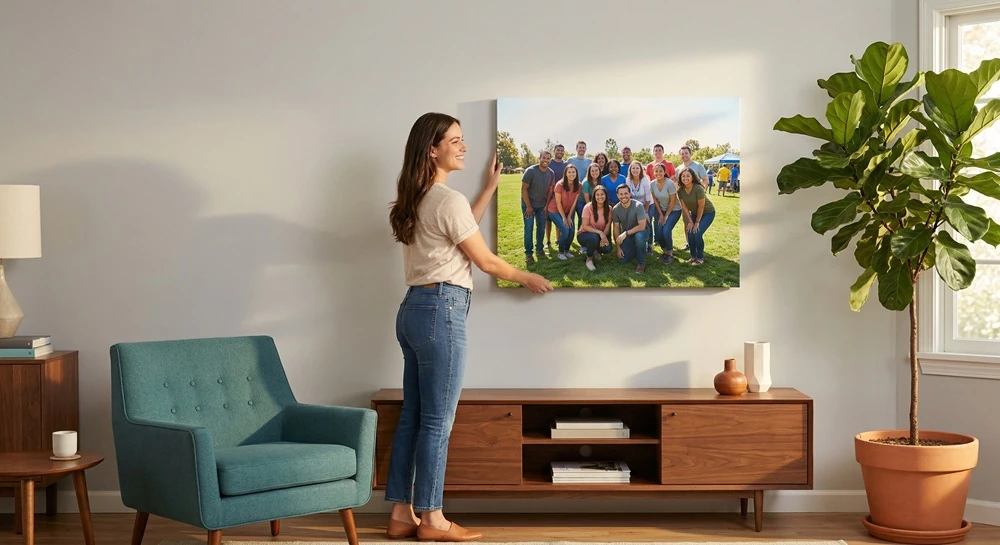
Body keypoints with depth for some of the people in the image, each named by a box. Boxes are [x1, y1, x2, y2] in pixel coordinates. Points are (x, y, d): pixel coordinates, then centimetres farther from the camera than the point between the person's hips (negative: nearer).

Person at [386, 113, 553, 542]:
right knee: (437, 420, -4)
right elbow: (486, 261, -6)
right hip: (441, 311, -9)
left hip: (413, 309, 10)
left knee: (412, 416, 10)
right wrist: (527, 278, 10)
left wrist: (491, 187, 31)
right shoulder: (448, 200, -13)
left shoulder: (417, 200, 14)